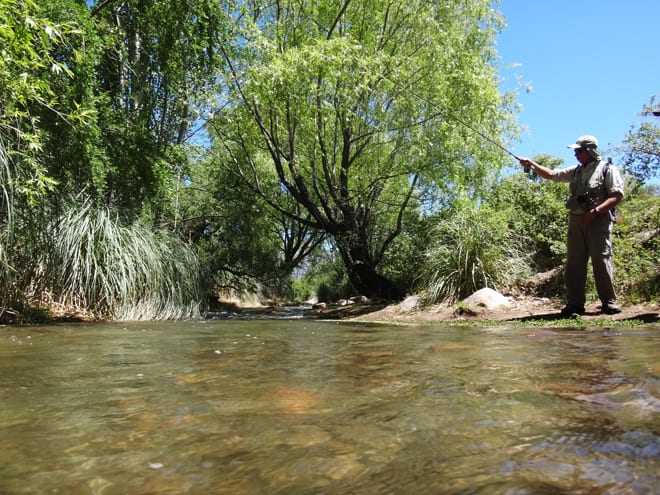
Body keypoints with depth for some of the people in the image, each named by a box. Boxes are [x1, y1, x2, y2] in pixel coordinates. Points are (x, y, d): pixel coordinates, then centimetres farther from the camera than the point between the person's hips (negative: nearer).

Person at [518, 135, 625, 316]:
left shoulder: (607, 169, 0)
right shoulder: (576, 171, 18)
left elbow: (617, 195, -8)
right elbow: (551, 174, 20)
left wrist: (596, 211, -17)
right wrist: (532, 164, 9)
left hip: (598, 221, -6)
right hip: (576, 220, 6)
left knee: (601, 260, -6)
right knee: (574, 262, 1)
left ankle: (609, 302, 3)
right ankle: (575, 304, 4)